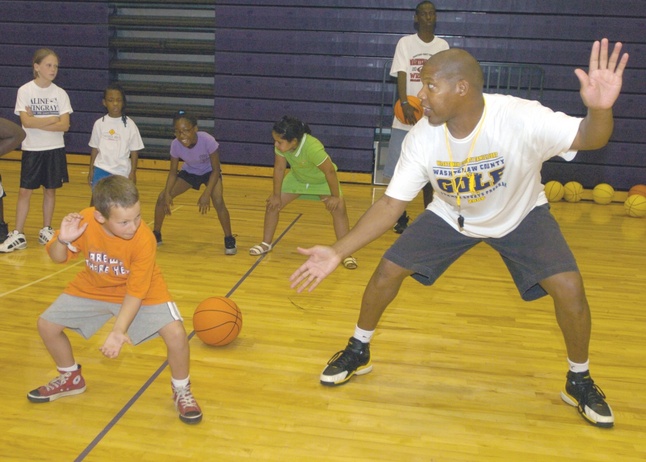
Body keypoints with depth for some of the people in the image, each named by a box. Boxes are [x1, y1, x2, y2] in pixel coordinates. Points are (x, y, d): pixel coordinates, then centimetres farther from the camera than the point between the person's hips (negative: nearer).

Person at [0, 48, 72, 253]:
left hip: (55, 150, 2)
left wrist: (37, 123, -16)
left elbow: (65, 125, -8)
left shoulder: (60, 93, 1)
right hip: (31, 150, -2)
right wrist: (53, 119, -11)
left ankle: (46, 230, 21)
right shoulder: (25, 91, -5)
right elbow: (26, 122, -14)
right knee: (24, 191, -1)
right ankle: (18, 235, 5)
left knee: (50, 190, 8)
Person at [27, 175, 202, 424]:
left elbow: (135, 292, -26)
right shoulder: (84, 221, -26)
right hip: (93, 289, 4)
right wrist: (62, 240, -31)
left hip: (143, 291, -4)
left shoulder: (144, 240, -33)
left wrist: (118, 331, -36)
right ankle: (70, 378, 30)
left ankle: (181, 390, 5)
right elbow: (57, 257, -8)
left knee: (175, 332, -24)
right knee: (47, 324, 1)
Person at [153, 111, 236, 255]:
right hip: (189, 171, 3)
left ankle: (229, 239, -6)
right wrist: (167, 194, -27)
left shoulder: (208, 140, -37)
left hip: (209, 172, -3)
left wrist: (206, 195, -34)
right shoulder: (175, 145, -28)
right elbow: (173, 172, -13)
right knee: (162, 198, -7)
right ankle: (156, 235, 15)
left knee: (218, 202, -27)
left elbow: (215, 170, -26)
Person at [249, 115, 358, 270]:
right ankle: (266, 244, 18)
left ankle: (345, 254, -11)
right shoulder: (281, 144, -29)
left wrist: (336, 196, -22)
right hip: (297, 178, 5)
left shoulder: (312, 148, -44)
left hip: (323, 180, -4)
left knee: (339, 209, -21)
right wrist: (276, 195, -9)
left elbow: (330, 171, -33)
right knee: (272, 203, 0)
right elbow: (279, 169, -16)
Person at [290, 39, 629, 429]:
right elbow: (392, 203, -19)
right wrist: (339, 252, -26)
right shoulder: (422, 138, -24)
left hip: (521, 215, -1)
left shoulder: (519, 118, -34)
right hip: (451, 216, 2)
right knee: (387, 272, -9)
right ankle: (358, 352, 19)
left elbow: (589, 139, -37)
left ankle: (579, 382, 13)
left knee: (569, 289, -17)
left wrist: (600, 110, -62)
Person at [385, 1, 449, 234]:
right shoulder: (405, 42, -1)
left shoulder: (443, 45, 7)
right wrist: (405, 104, -26)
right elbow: (401, 75, -11)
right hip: (407, 117, -2)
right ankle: (401, 215, 15)